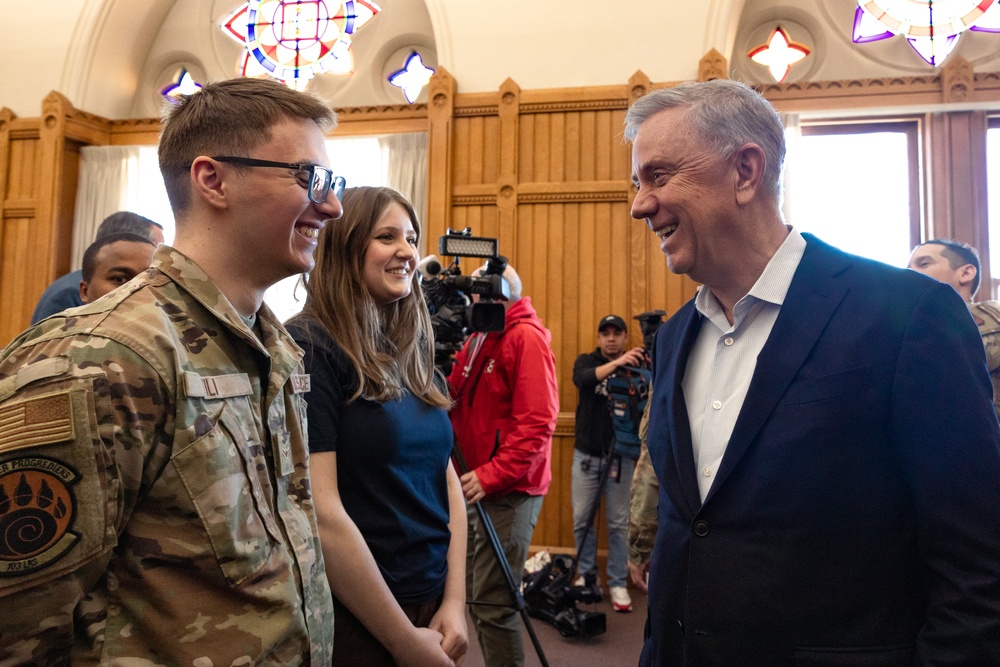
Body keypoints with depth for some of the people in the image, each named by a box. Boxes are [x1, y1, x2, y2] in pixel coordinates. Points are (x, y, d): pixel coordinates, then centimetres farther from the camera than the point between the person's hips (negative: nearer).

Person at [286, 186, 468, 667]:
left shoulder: (412, 354, 5)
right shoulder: (308, 347, -16)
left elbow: (447, 478, 6)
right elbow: (322, 514, -21)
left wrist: (455, 601, -3)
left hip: (432, 608, 7)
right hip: (354, 623, -6)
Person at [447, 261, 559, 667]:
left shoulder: (527, 337, -12)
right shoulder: (479, 336, 14)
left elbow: (537, 422, -19)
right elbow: (456, 400, 13)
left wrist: (492, 475, -21)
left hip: (508, 490, -8)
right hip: (475, 484, 8)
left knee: (493, 602, -2)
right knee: (477, 593, 16)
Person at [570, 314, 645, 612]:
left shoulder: (636, 367, 1)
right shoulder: (586, 361, 2)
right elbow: (582, 379, -22)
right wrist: (615, 363, -37)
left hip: (620, 456, 0)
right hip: (586, 454, 1)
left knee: (618, 523, 5)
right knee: (582, 519, 7)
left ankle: (618, 583, 17)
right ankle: (587, 576, 24)